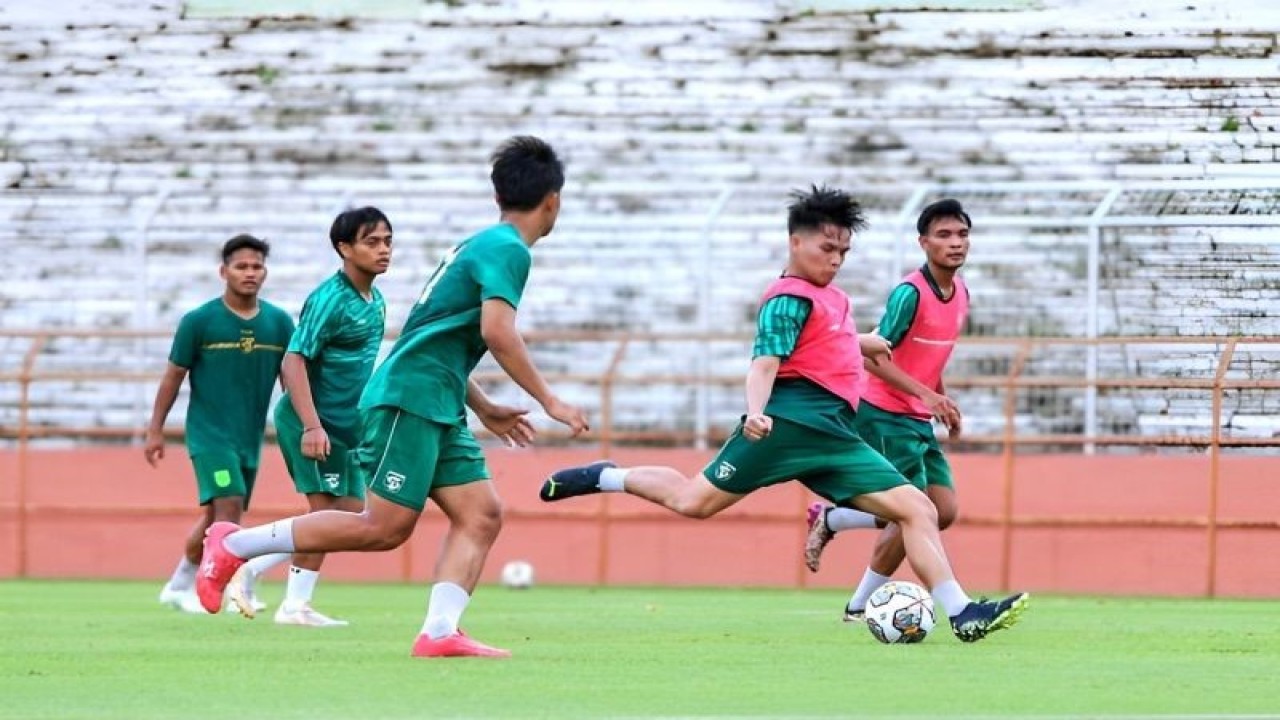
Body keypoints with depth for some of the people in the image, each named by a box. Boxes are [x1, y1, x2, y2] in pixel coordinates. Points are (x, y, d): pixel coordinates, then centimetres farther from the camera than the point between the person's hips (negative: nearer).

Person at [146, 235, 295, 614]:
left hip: (251, 436, 5)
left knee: (215, 517, 13)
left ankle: (180, 586, 28)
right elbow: (174, 376, 0)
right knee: (228, 506, -19)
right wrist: (155, 430, 1)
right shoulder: (199, 321, -7)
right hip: (208, 431, -5)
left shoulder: (279, 323, 2)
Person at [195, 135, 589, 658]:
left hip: (438, 409, 10)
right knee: (385, 527, -11)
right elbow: (496, 332, -23)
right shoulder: (508, 250, -10)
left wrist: (486, 410, 28)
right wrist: (549, 402, -17)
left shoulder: (481, 245, 21)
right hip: (408, 397, -10)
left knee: (481, 514, -1)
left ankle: (439, 633, -12)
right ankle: (233, 545, -3)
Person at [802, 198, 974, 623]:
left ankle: (829, 520, 14)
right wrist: (925, 394, -30)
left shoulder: (960, 294, 9)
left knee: (944, 512, 1)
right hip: (885, 415, -9)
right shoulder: (910, 293, -18)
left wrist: (944, 403, 14)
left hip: (919, 420, 9)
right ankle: (859, 608, 7)